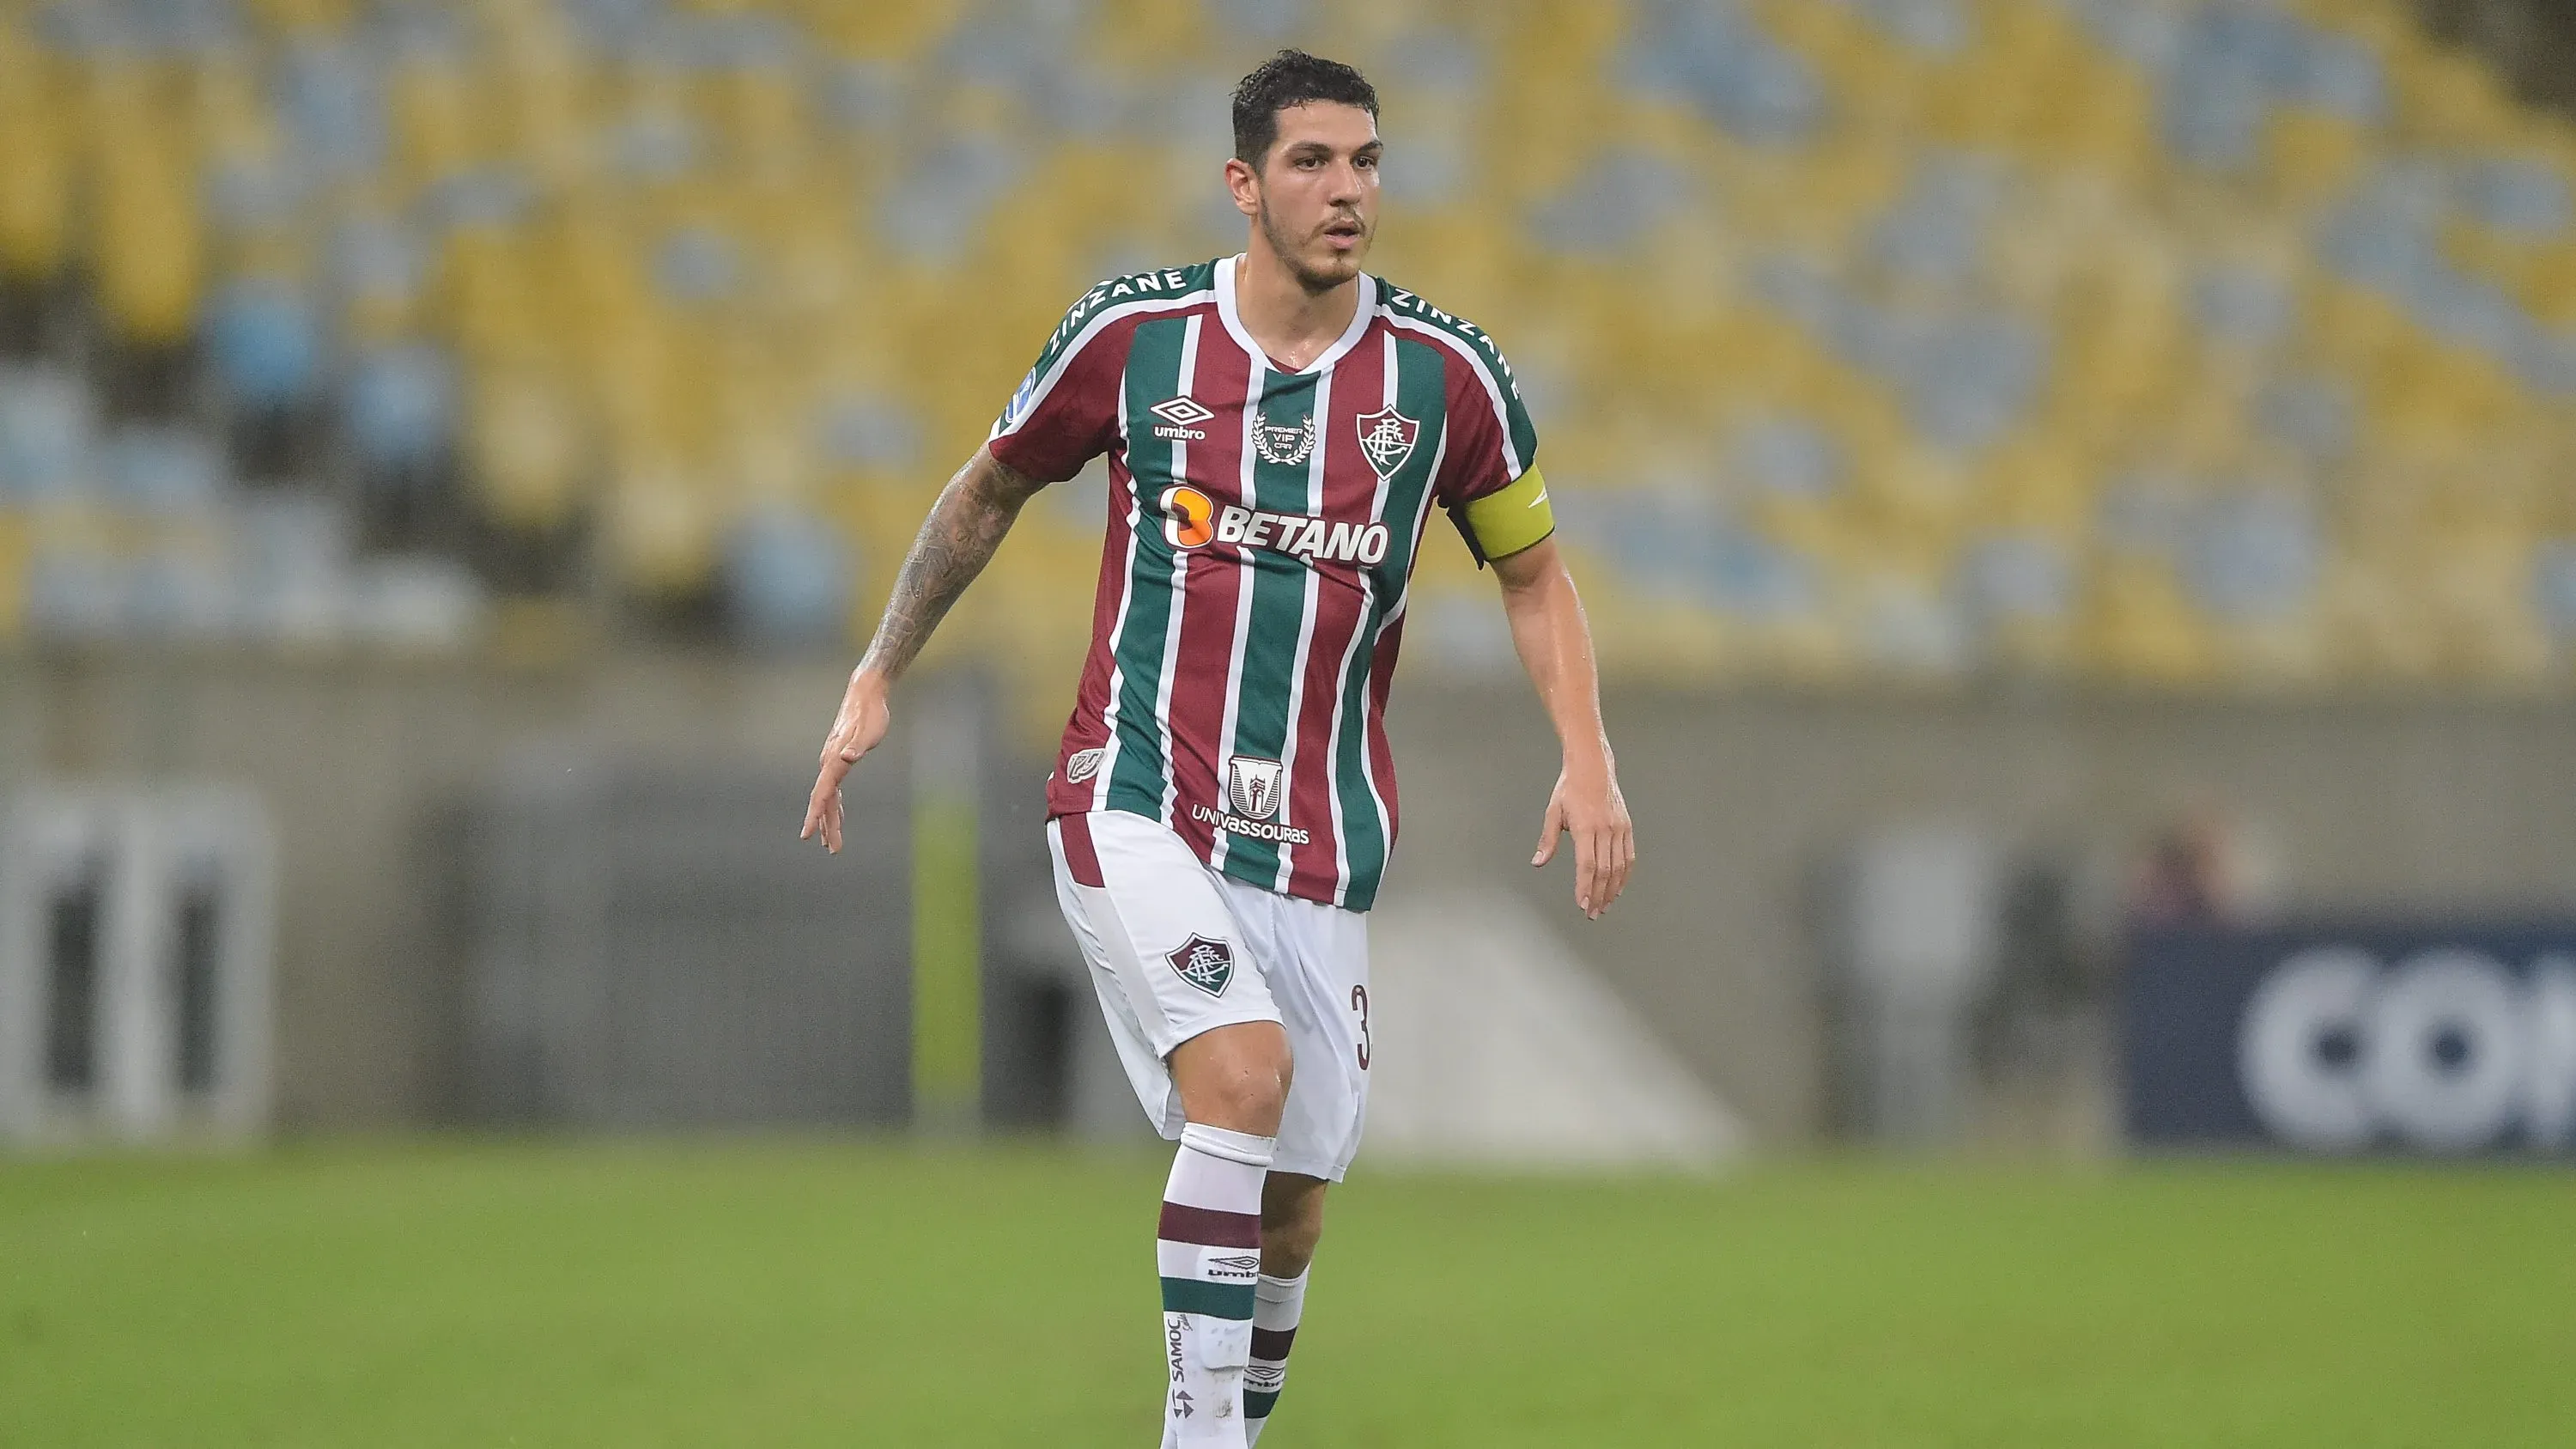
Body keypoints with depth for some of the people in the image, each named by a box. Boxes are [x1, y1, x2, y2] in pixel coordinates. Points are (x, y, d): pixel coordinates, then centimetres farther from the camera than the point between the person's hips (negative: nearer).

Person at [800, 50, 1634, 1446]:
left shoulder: (1443, 374, -1)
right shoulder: (1132, 336, -4)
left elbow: (1531, 570, 13)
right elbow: (988, 492, 14)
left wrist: (1588, 758, 0)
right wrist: (875, 678, 14)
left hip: (1317, 841, 3)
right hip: (1135, 797, -3)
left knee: (1290, 1197, 4)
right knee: (1244, 1069, -26)